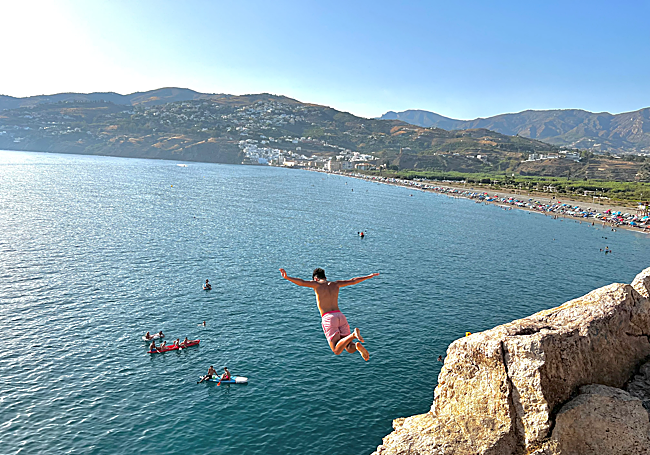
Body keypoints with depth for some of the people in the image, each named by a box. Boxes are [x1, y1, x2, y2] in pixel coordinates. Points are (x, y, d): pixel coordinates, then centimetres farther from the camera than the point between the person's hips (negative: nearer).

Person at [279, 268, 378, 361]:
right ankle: (357, 345, -24)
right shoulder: (335, 284, 22)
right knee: (350, 349, 11)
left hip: (328, 318, -4)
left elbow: (301, 282, -8)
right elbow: (353, 281, 31)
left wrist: (287, 277, -16)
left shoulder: (317, 284, 9)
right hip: (340, 316, 5)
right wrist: (369, 276, 44)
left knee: (337, 351, -7)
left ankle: (353, 335, -31)